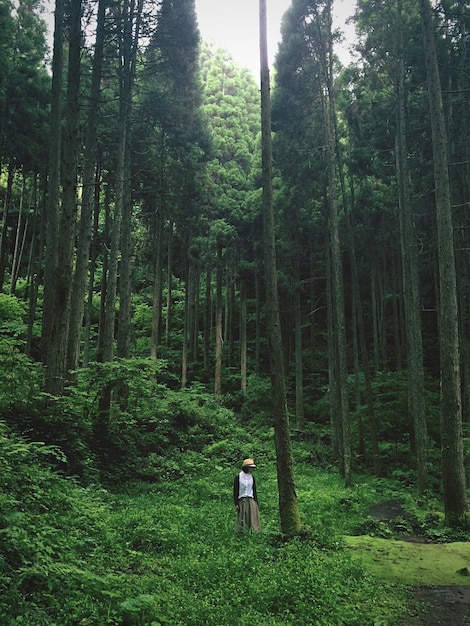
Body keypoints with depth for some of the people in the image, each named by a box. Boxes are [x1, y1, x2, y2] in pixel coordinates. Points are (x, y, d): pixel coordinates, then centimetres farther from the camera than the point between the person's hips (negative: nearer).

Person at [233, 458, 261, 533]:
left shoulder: (252, 477, 8)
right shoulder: (238, 477, -6)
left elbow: (254, 490, 14)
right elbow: (235, 491, -4)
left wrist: (256, 502, 10)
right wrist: (236, 504, -7)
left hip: (251, 501, 4)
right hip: (242, 501, -4)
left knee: (252, 520, 0)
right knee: (242, 520, 0)